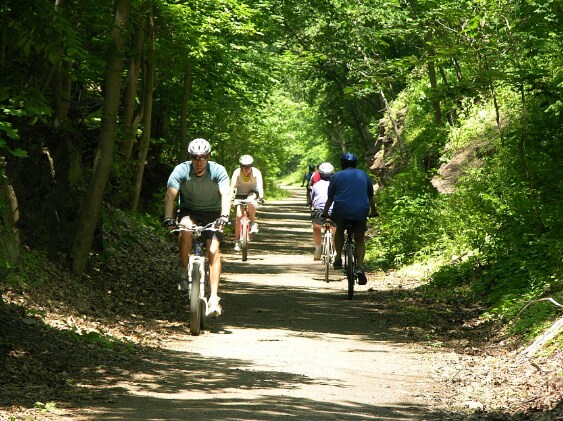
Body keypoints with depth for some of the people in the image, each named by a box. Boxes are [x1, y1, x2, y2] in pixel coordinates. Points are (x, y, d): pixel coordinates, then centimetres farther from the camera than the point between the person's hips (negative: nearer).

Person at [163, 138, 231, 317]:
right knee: (185, 230, -35)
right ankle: (184, 272, -16)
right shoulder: (181, 170, -18)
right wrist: (168, 218, -41)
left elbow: (226, 194, -30)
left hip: (212, 213, 0)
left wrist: (224, 216, -47)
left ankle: (214, 298, -22)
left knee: (214, 251, -19)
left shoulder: (218, 171, -19)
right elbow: (170, 195, -26)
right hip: (189, 211, 0)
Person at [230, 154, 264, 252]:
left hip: (252, 192, -1)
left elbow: (260, 185, -37)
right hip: (240, 194, 1)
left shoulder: (256, 172, -25)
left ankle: (253, 223, -14)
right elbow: (232, 186, -33)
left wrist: (261, 196, -55)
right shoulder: (237, 172, -24)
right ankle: (237, 241, -4)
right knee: (239, 216, -14)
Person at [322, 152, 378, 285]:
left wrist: (325, 213, 27)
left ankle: (338, 258, 17)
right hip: (361, 212, 1)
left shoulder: (337, 176, 12)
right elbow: (370, 196, 26)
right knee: (360, 240, 14)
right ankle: (359, 267, -4)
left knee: (339, 231, 28)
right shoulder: (363, 175, 18)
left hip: (342, 210, -1)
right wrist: (373, 211, 39)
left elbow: (330, 198, 15)